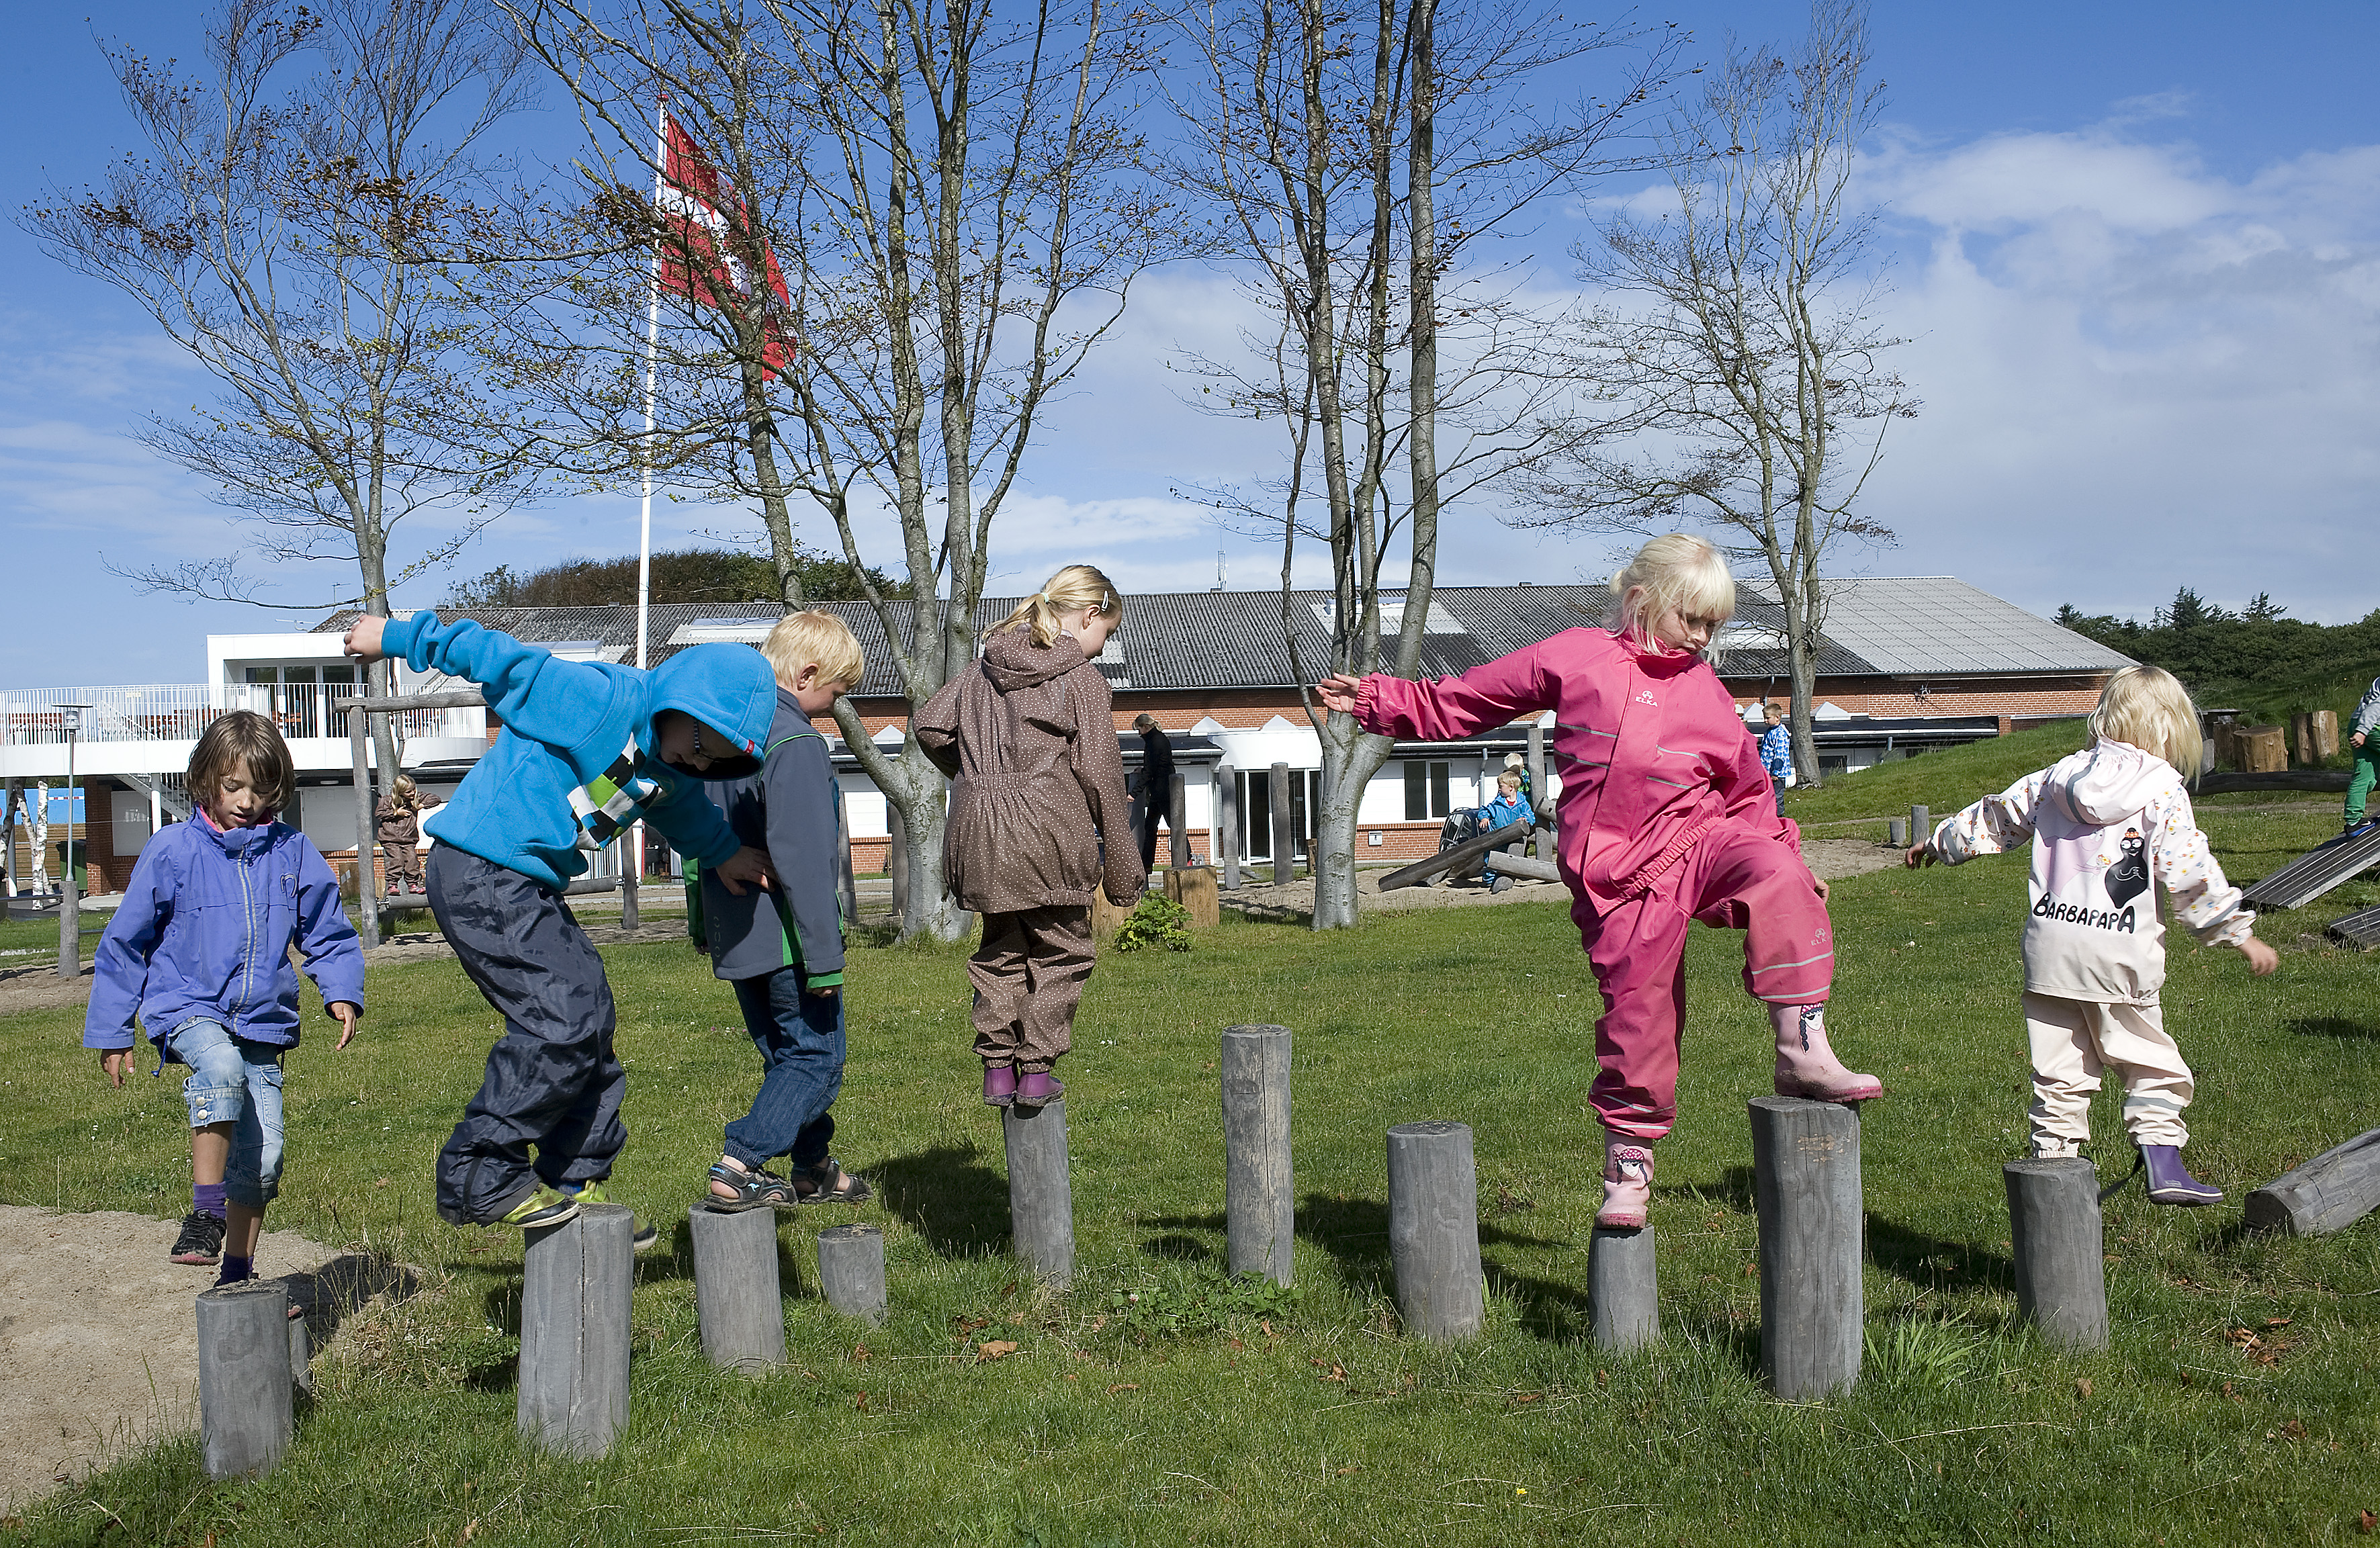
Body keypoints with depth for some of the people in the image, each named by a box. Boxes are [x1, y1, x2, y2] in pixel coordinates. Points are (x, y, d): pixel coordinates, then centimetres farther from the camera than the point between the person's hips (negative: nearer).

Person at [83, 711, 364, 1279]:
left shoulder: (293, 851, 3)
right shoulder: (173, 850, -3)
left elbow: (327, 933, 13)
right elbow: (125, 942, 4)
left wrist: (342, 992, -5)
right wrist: (111, 1033, 5)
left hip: (263, 1019, 3)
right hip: (187, 1006, -3)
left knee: (263, 1157, 1)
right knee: (222, 1066, -36)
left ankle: (237, 1275, 19)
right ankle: (205, 1215, -27)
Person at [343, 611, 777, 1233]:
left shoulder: (671, 768, 7)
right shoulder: (601, 699, -20)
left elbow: (685, 808, 32)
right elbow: (500, 658, -12)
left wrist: (724, 854, 22)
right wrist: (397, 637, -3)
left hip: (526, 884, 10)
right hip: (481, 872, -10)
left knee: (586, 1019, 10)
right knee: (562, 1019, -16)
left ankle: (574, 1186, 18)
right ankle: (478, 1180, -7)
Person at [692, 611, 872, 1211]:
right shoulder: (796, 743, -17)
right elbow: (804, 860, -22)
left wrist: (702, 926, 25)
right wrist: (824, 955, -19)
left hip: (735, 934, 9)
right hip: (784, 937, -9)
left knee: (786, 1056, 19)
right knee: (817, 1057, 0)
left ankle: (813, 1168, 30)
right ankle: (737, 1169, -10)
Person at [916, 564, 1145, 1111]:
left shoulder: (984, 668, 13)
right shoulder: (1082, 678, -4)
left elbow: (929, 724, 11)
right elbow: (1098, 770, -6)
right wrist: (1119, 860, 0)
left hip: (978, 827, 5)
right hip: (1050, 830, -5)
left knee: (1001, 949, 18)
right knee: (1060, 950, 9)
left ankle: (998, 1068, 17)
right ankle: (1036, 1070, 7)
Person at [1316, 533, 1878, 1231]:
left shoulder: (1705, 690, 14)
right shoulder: (1576, 657, 6)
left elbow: (1746, 792, 23)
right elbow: (1460, 702, 11)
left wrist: (1776, 857, 11)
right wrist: (1376, 701, 8)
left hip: (1699, 842, 2)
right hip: (1618, 874, -2)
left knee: (1777, 874, -29)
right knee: (1638, 1007, -5)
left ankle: (1802, 1048, -27)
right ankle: (1628, 1158, 16)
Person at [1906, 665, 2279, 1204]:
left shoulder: (2055, 777, 9)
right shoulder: (2163, 790, -4)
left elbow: (1994, 817, 20)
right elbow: (2189, 873, -8)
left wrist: (1940, 842, 35)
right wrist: (2239, 933, -2)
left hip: (2049, 943, 4)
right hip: (2119, 955, -4)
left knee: (2058, 1069, 10)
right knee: (2150, 1061, 10)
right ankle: (2164, 1167, 4)